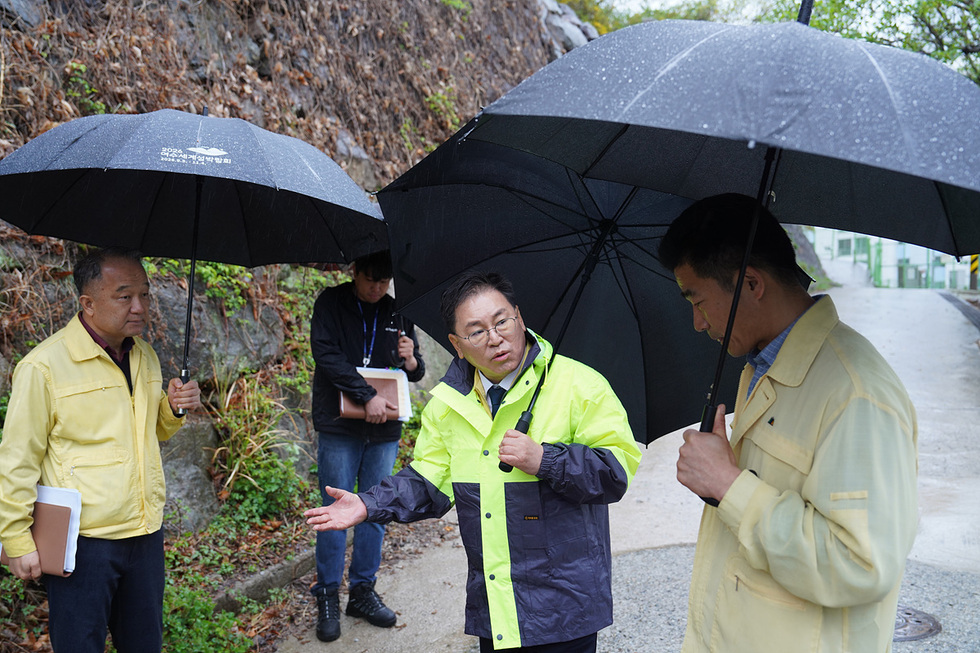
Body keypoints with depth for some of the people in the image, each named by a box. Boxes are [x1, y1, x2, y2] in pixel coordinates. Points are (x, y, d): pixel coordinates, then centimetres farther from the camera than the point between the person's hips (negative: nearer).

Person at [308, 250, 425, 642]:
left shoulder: (397, 313, 11)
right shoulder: (331, 304, 0)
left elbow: (416, 372, 17)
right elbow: (327, 355, -13)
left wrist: (411, 361, -8)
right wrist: (368, 396, -21)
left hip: (384, 432, 4)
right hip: (339, 429, -4)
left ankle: (363, 591, 22)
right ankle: (328, 597, 13)